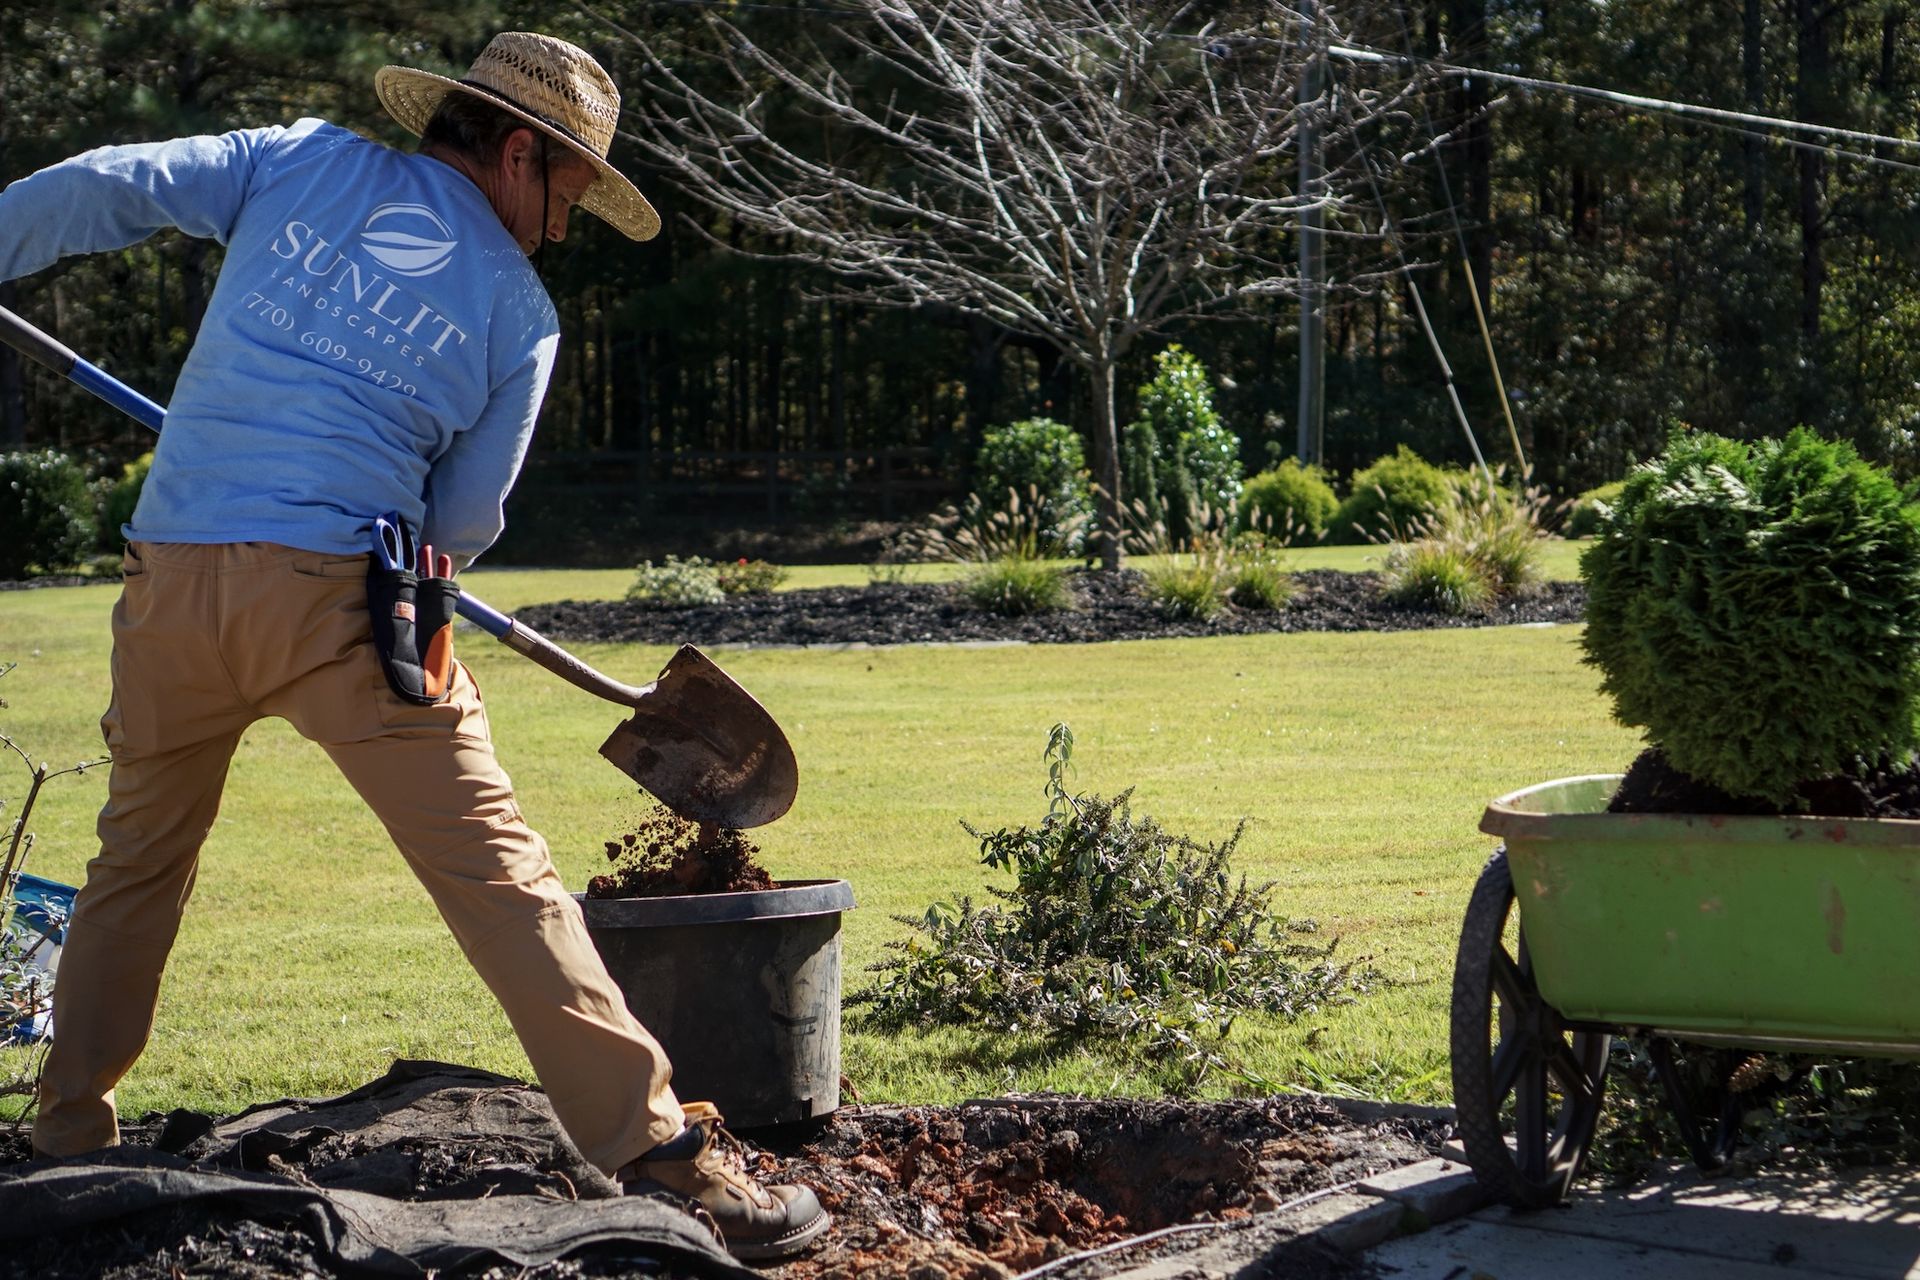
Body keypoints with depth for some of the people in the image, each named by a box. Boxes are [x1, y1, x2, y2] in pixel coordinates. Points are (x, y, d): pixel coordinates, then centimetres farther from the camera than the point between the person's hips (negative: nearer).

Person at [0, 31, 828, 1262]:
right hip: (336, 589, -4)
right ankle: (663, 1155, -9)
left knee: (138, 860, 23)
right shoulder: (517, 308, 8)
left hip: (171, 578, 4)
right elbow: (466, 521, 13)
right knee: (497, 871, -5)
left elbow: (109, 186, 7)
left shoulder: (307, 164, 13)